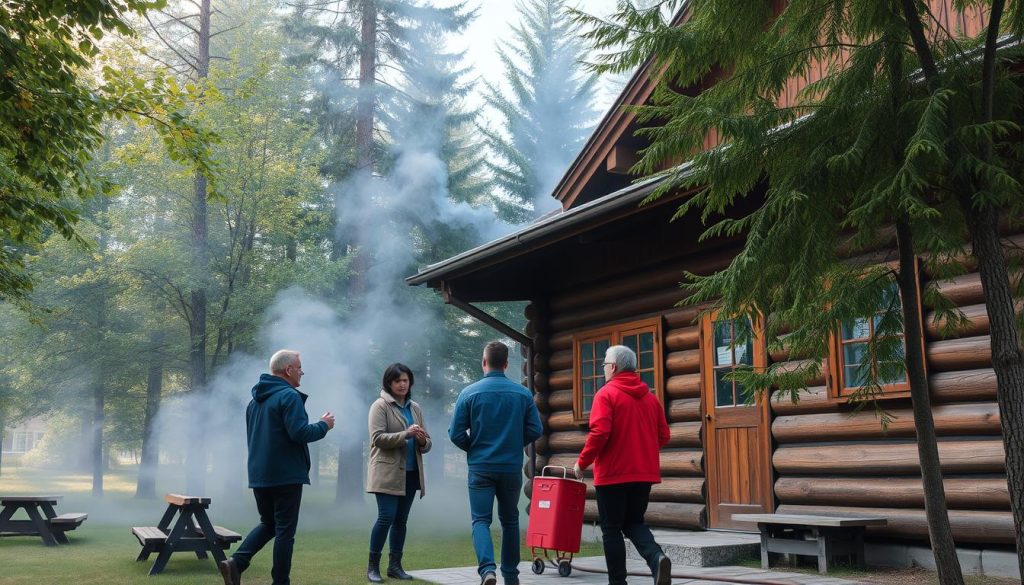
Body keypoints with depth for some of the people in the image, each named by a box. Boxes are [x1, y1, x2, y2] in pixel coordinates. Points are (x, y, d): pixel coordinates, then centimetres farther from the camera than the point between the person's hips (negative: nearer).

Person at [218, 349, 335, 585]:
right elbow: (300, 433, -21)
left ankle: (236, 562, 0)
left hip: (258, 474, 8)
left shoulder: (256, 399, 15)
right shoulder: (289, 396, -14)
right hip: (286, 475, -8)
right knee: (285, 530, 0)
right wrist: (324, 425, -6)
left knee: (267, 524, 18)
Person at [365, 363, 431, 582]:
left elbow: (426, 443, 15)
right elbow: (377, 438, -13)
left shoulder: (415, 408, 15)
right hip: (387, 472, -5)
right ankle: (372, 566, 1)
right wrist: (406, 434, -23)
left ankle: (395, 565, 15)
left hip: (410, 473, 5)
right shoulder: (380, 406, -2)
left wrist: (423, 441, -9)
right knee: (386, 517, -10)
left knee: (401, 519, 7)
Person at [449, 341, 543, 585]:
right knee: (510, 520, 16)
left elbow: (456, 434, -6)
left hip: (481, 468, -2)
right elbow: (535, 430, -1)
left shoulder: (469, 393, -6)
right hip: (512, 468, 2)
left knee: (481, 520, 1)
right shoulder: (523, 393, -1)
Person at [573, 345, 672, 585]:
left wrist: (582, 462, -7)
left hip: (613, 473, -5)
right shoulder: (650, 396, 9)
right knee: (634, 523, 17)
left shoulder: (606, 394, -9)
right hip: (644, 473, 5)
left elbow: (599, 433, -19)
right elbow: (663, 436, 10)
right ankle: (657, 558, -9)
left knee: (612, 529, 6)